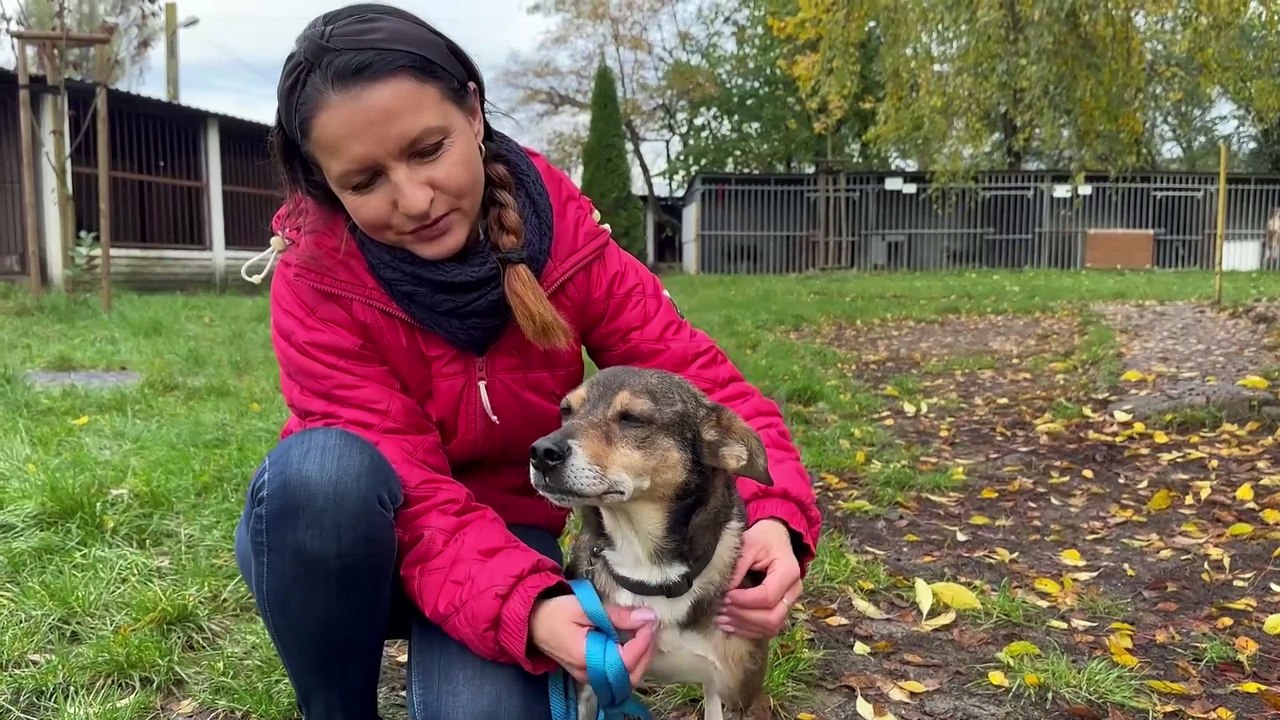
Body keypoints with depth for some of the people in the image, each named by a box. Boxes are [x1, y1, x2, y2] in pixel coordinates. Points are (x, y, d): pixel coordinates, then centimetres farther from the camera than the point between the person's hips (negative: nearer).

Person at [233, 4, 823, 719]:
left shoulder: (559, 228, -17)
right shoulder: (318, 282, -23)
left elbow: (692, 373, -18)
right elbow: (413, 494, -29)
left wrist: (774, 516, -38)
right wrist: (529, 609, -47)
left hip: (507, 528, 1)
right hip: (343, 542, 0)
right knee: (324, 466, -35)